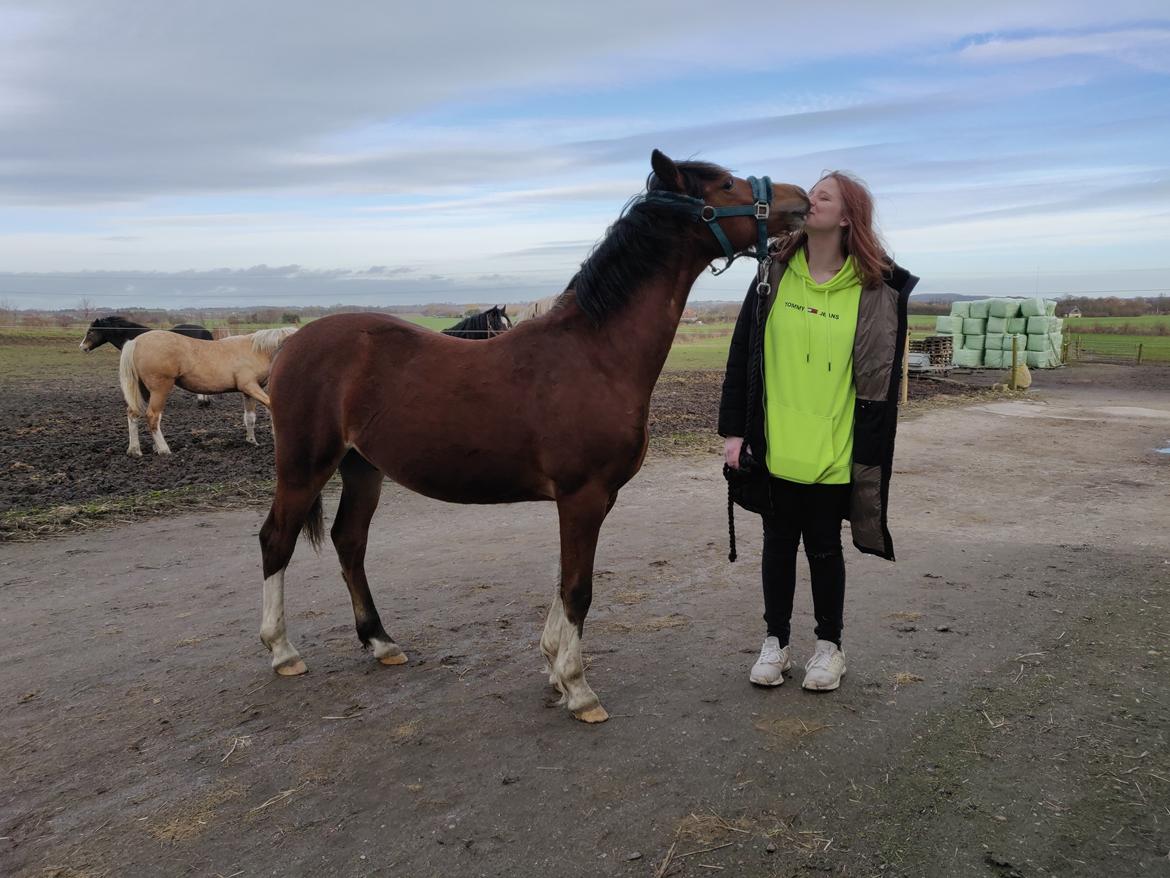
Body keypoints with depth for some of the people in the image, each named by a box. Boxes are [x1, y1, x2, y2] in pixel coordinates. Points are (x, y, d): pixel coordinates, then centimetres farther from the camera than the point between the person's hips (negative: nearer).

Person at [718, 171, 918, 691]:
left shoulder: (874, 289, -6)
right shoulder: (775, 274, 0)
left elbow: (881, 378, -4)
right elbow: (742, 354, 1)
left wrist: (869, 451, -7)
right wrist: (732, 429, -2)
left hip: (833, 452, -2)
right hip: (775, 446, 2)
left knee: (824, 547, 11)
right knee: (778, 543, 14)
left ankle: (829, 644, 31)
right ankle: (776, 640, 31)